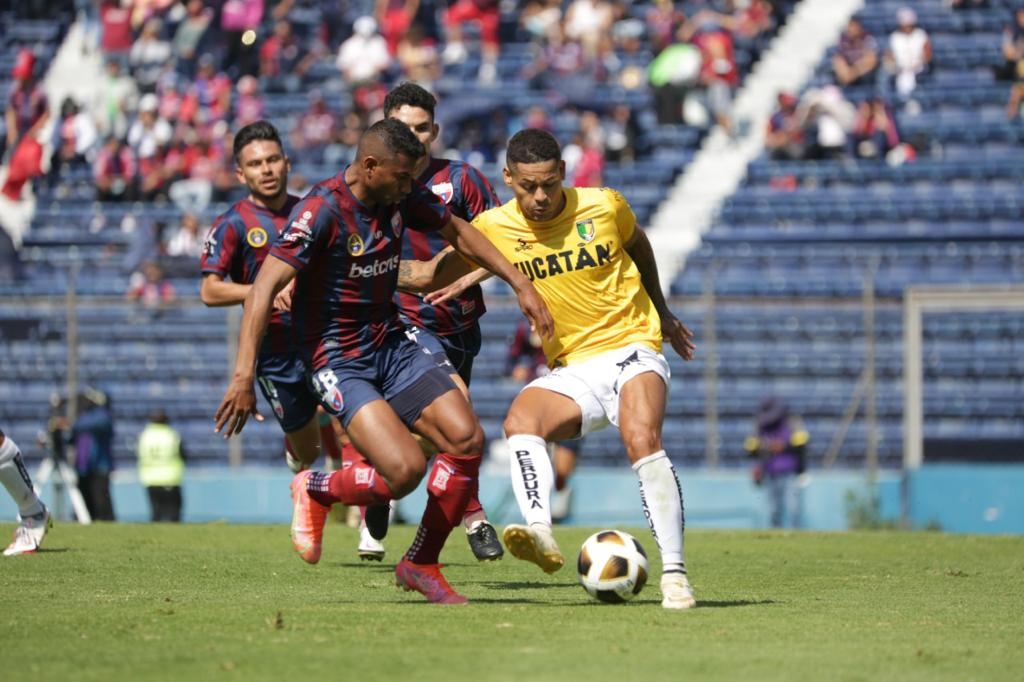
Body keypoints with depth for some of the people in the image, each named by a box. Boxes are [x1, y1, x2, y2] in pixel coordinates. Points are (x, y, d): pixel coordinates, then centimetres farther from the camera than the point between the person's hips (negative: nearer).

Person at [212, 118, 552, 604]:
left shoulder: (402, 196, -1)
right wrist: (244, 375, -34)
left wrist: (520, 284, 12)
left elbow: (458, 232, 18)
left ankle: (421, 564, 8)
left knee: (467, 438, -9)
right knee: (406, 468, -24)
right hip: (338, 360, -7)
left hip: (392, 345, 7)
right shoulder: (322, 210, -21)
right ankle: (315, 491, 7)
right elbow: (265, 287, -26)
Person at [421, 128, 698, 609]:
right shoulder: (493, 228, -4)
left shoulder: (604, 207, -4)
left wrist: (662, 312, 29)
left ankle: (674, 573, -25)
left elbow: (638, 245, 18)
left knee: (642, 441, -29)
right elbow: (435, 278, 5)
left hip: (630, 349, -2)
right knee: (520, 420, -29)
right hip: (571, 371, 2)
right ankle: (541, 535, -48)